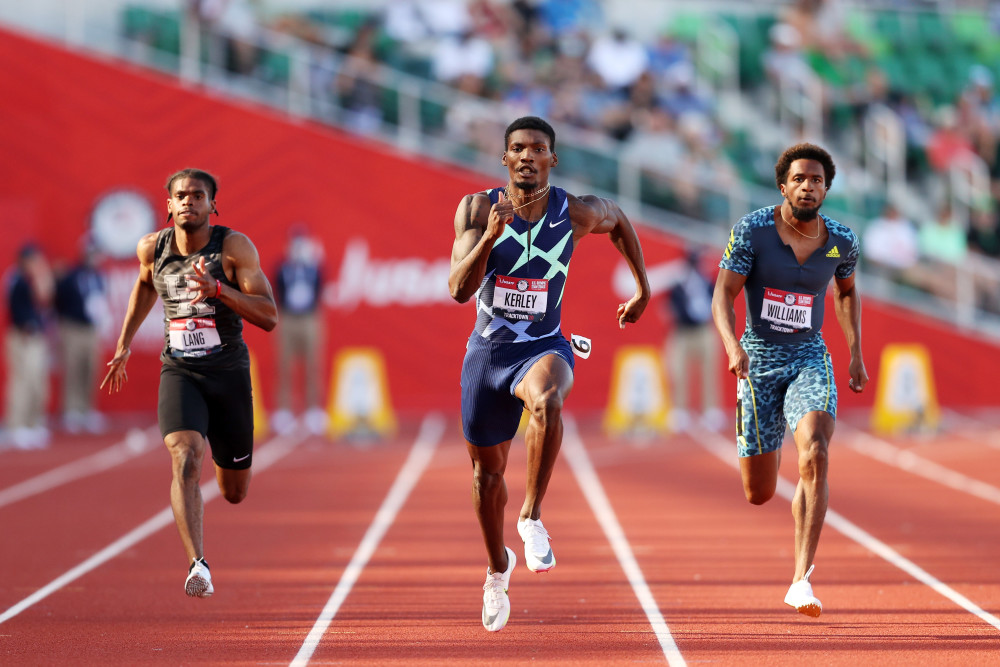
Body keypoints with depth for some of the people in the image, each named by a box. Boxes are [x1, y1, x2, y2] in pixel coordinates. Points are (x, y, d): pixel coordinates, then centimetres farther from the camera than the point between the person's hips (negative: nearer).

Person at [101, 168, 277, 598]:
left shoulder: (234, 247, -11)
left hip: (229, 372, -1)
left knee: (234, 493, 12)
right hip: (179, 372, 1)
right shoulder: (152, 248, -1)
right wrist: (124, 344, 22)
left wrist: (217, 288, -28)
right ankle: (197, 565, -35)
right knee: (185, 458, -28)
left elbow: (269, 317, -16)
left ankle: (223, 452, 50)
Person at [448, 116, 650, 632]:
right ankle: (498, 567, 40)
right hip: (488, 350, 2)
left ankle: (532, 518, -26)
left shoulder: (577, 214, -8)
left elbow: (618, 221, 17)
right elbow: (459, 289, -20)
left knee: (547, 401, -39)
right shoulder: (477, 209, -10)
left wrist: (643, 290, 20)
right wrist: (491, 235, -33)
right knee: (487, 470, 13)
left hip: (543, 347, -1)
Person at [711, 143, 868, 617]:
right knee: (758, 494, 3)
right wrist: (733, 346, -29)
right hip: (760, 359, -1)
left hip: (810, 359, 1)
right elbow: (723, 296, -12)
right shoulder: (752, 231, -10)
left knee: (814, 457, -27)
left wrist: (856, 351, 14)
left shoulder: (841, 241, 0)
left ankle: (801, 579, -26)